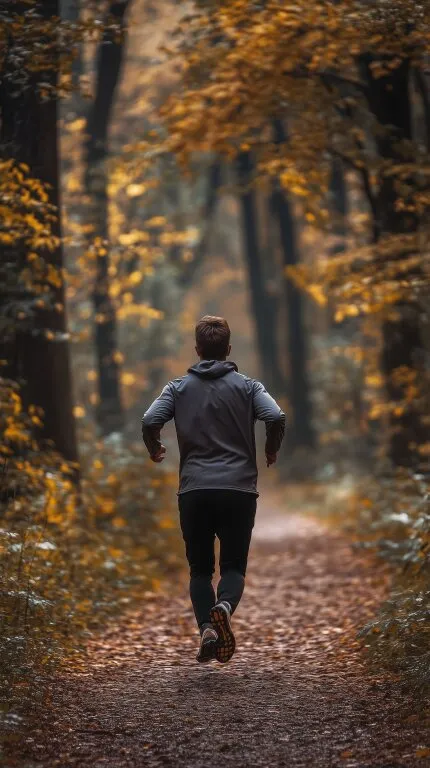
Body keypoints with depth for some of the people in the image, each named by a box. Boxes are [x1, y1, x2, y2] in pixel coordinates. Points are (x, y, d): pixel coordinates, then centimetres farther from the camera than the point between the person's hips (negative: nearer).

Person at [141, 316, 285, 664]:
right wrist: (271, 452, 8)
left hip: (194, 491, 1)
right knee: (234, 566, 6)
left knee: (200, 568, 12)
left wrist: (155, 450, 14)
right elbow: (277, 418, -11)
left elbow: (149, 422, -7)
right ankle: (225, 607, -26)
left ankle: (207, 628, -10)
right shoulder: (247, 386, 4)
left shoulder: (180, 387, 6)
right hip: (239, 489, -1)